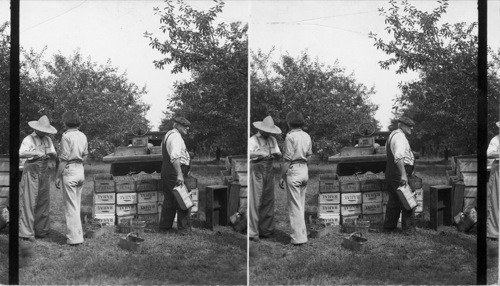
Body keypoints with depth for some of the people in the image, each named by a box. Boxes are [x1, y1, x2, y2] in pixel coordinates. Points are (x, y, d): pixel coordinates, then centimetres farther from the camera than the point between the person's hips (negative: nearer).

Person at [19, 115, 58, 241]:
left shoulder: (48, 140, 14)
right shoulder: (28, 139, -4)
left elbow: (54, 156, 13)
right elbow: (21, 153, -19)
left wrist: (52, 154, -10)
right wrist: (35, 153, -33)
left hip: (45, 173, 6)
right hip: (31, 171, -6)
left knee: (43, 201, 7)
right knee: (29, 201, -6)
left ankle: (41, 230, 15)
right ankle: (26, 232, -4)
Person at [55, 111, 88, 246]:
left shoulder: (67, 136, -13)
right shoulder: (83, 136, 8)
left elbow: (63, 159, -15)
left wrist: (57, 176, -9)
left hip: (69, 171, -7)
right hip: (81, 170, 7)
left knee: (70, 205, -2)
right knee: (77, 204, 16)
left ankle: (74, 237, 0)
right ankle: (78, 233, 23)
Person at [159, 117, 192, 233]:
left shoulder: (168, 135, 20)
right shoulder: (175, 136, -14)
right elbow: (175, 157, -27)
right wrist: (179, 174, -32)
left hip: (165, 170, 10)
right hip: (175, 171, -10)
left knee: (169, 200, 15)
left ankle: (165, 226, 21)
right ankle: (184, 228, -1)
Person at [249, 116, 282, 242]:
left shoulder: (272, 140, 13)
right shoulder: (253, 140, -6)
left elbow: (279, 154, 13)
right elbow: (248, 153, -20)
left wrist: (276, 154, -10)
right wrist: (260, 153, -34)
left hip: (269, 171, 6)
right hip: (256, 171, -6)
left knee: (268, 201, 8)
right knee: (255, 202, -7)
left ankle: (266, 229, 18)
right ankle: (253, 232, -3)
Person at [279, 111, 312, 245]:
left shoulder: (290, 136, -13)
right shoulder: (307, 136, 8)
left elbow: (287, 159, -15)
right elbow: (309, 154, 13)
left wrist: (282, 176, -9)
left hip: (293, 170, -7)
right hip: (305, 169, 7)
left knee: (294, 205, -2)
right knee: (301, 204, 16)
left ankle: (298, 237, -2)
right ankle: (302, 233, 23)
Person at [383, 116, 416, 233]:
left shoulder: (392, 135, 18)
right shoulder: (400, 137, -16)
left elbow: (388, 152, 27)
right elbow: (399, 157, -29)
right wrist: (403, 174, -35)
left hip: (390, 172, 10)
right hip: (399, 173, -10)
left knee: (394, 200, 15)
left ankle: (389, 226, 21)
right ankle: (406, 226, 6)